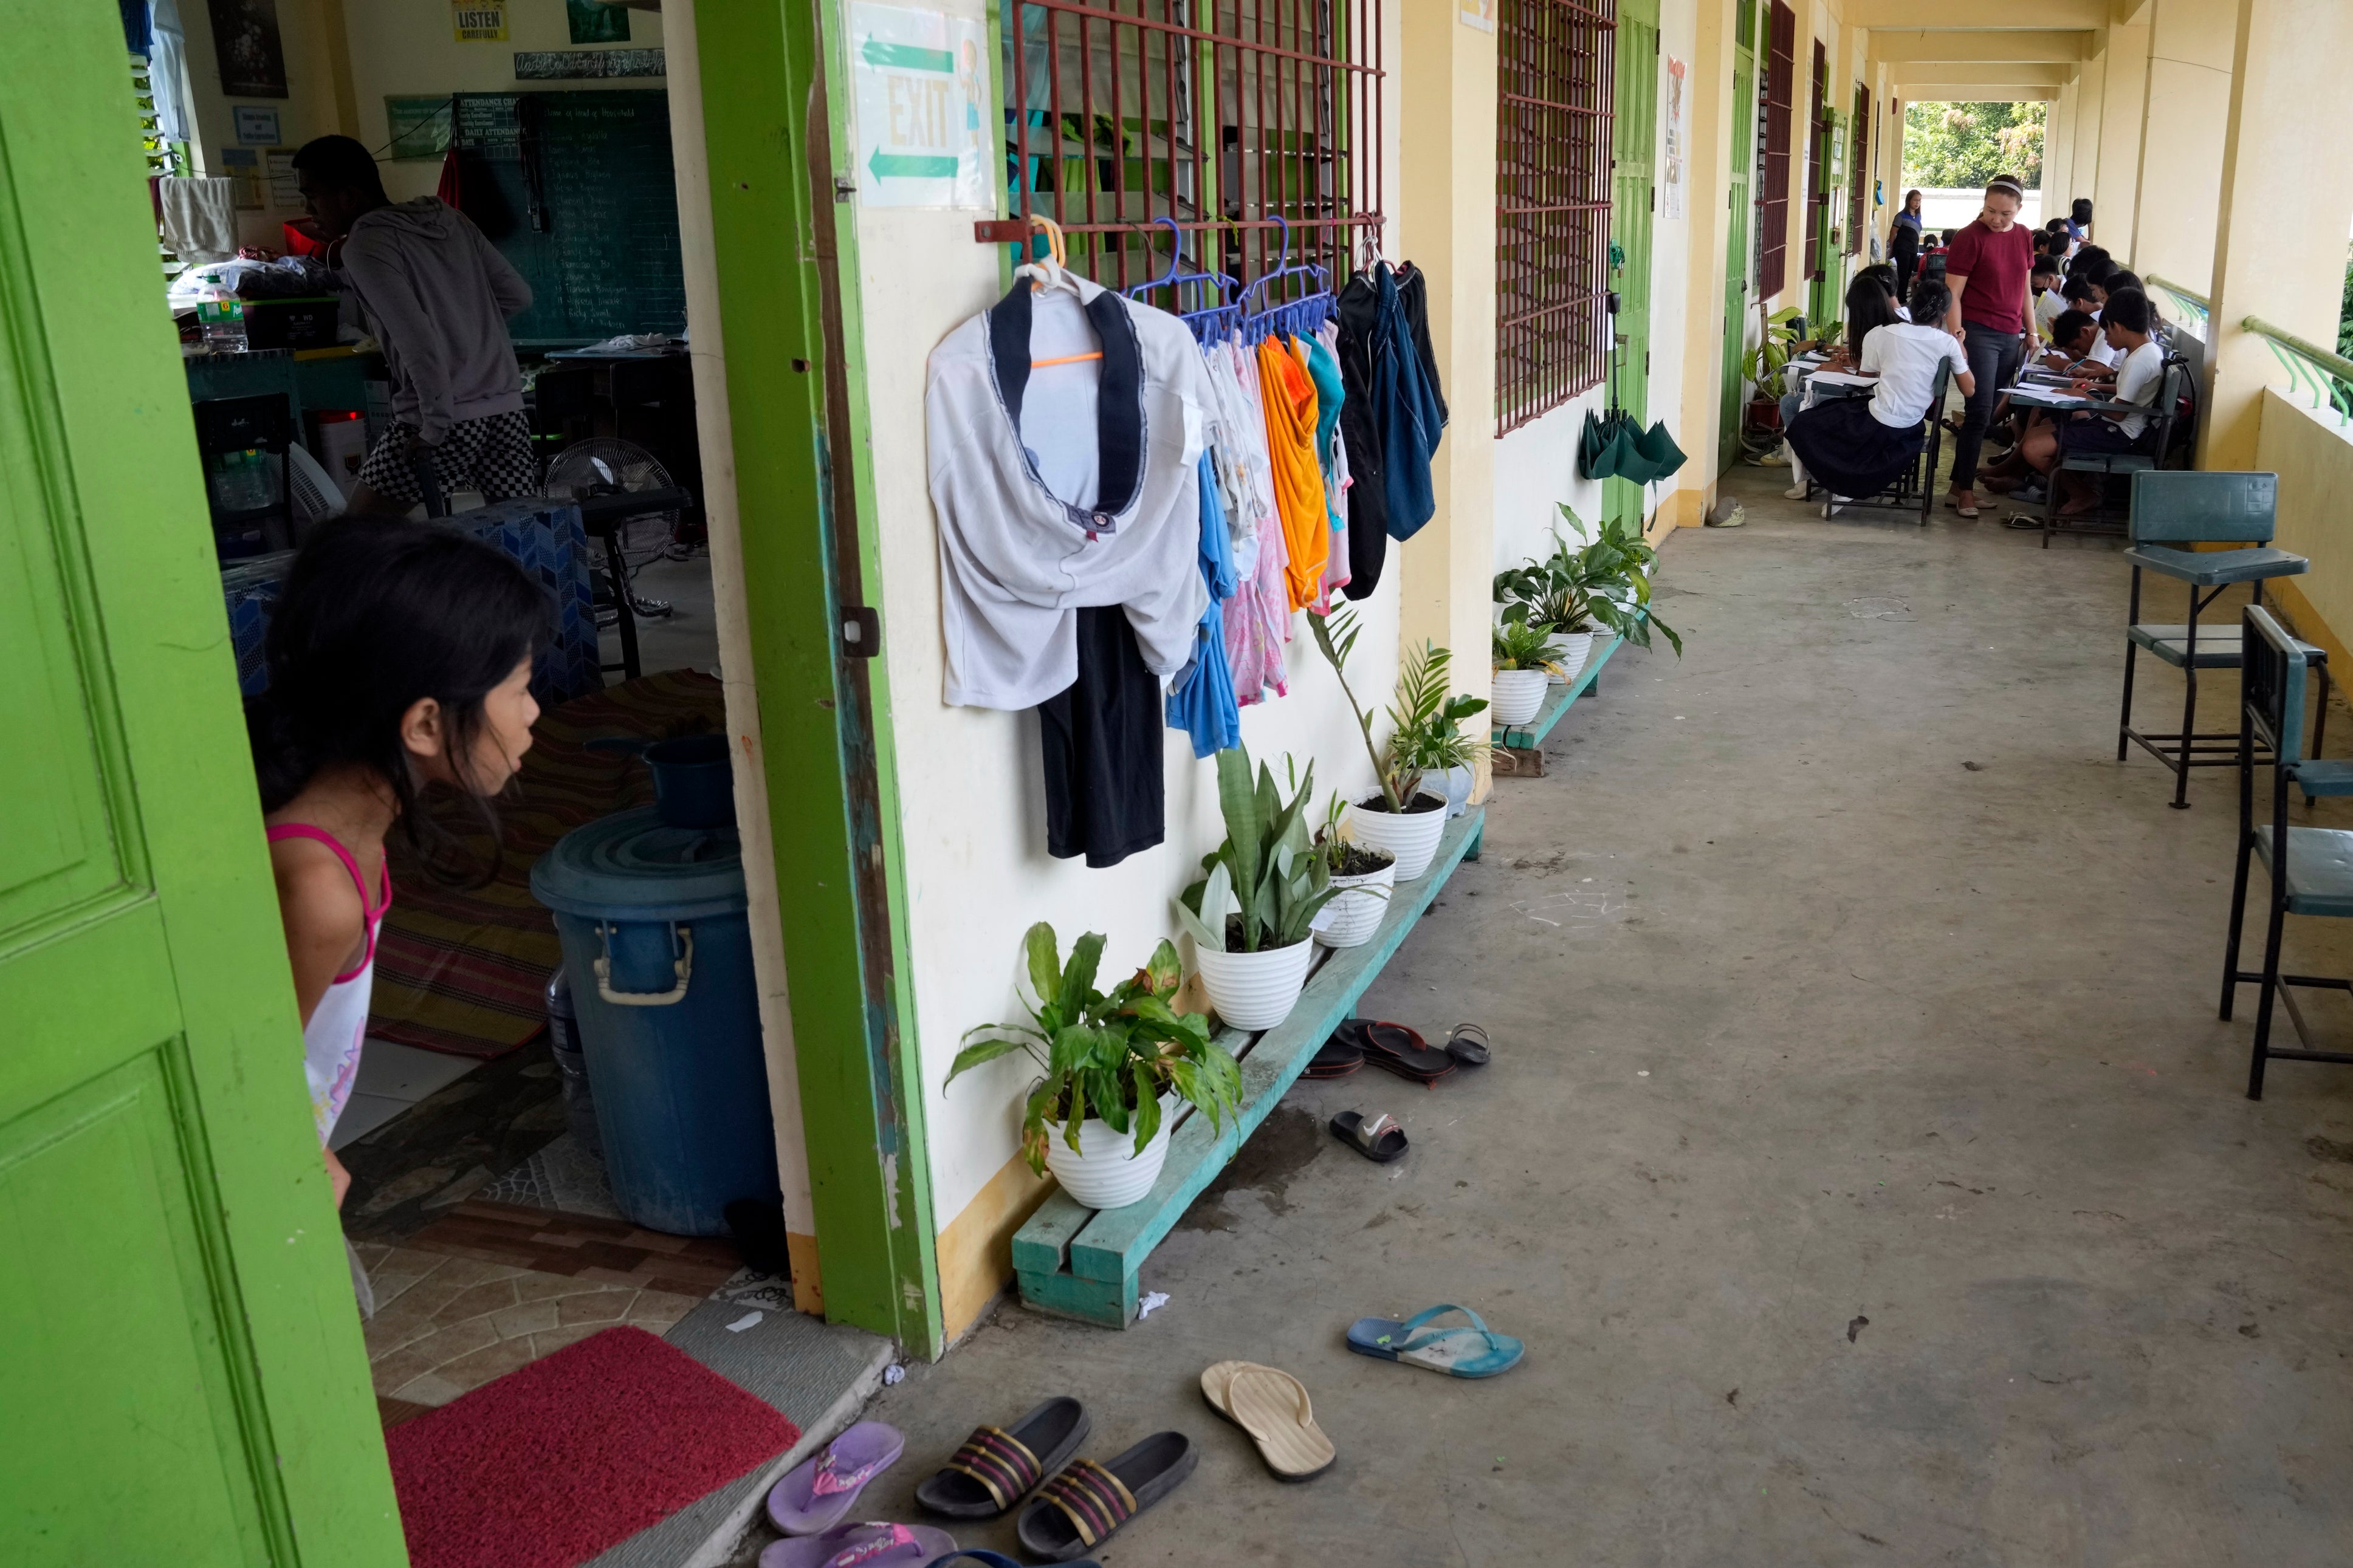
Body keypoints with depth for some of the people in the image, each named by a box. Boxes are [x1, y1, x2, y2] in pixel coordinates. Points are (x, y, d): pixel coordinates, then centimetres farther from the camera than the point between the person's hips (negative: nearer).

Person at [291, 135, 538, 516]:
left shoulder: (365, 246, -7)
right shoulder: (448, 218, 11)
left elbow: (418, 341, -18)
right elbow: (518, 294, 13)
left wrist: (436, 426, -13)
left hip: (447, 419, -6)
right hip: (506, 406, 6)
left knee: (360, 525, 10)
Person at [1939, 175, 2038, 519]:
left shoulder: (2023, 237, 12)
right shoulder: (1970, 238, -7)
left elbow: (2023, 288, 20)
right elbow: (1953, 293, -10)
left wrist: (2030, 331, 17)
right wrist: (1956, 333, -19)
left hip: (2011, 336, 6)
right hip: (1978, 333, -6)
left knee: (1988, 413, 5)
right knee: (1980, 411, -9)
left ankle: (1960, 483, 11)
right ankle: (1964, 490, -2)